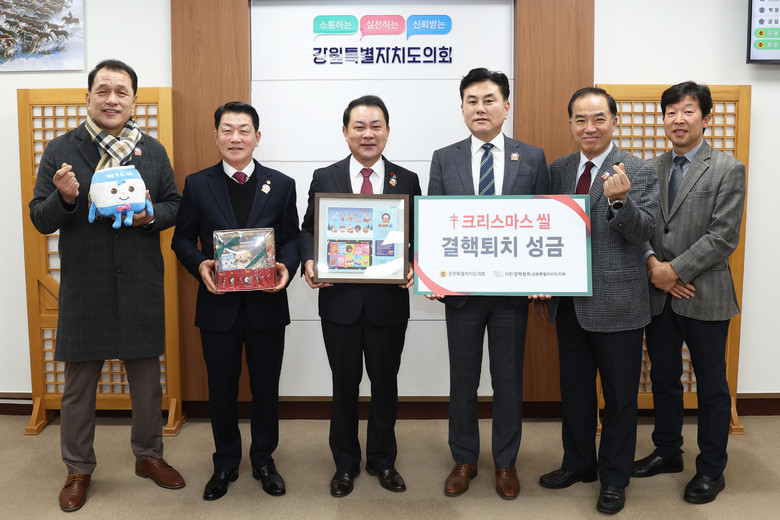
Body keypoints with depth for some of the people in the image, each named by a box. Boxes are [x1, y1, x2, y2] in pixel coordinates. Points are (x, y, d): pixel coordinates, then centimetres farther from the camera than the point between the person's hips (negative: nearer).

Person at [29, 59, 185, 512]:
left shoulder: (153, 151, 5)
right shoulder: (60, 150, 0)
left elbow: (175, 205, 8)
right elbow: (41, 220, 0)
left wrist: (151, 215, -13)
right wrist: (64, 197, -20)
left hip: (141, 287, 1)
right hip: (83, 286, -1)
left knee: (148, 379, 13)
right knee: (79, 385, 10)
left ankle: (149, 455, 33)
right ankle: (79, 469, 29)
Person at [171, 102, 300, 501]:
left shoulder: (281, 185, 4)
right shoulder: (197, 184, 3)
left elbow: (291, 238, 4)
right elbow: (182, 239, 4)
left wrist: (286, 266, -17)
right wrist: (200, 266, -15)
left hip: (267, 304, 0)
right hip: (218, 305, 0)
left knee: (266, 388, 12)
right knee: (222, 390, 12)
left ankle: (264, 460, 32)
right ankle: (225, 463, 32)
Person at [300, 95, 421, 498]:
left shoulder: (407, 181, 3)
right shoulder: (324, 178, 3)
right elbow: (309, 230, 6)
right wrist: (309, 261, -14)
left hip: (389, 301, 1)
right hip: (339, 299, 0)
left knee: (385, 383, 14)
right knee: (344, 384, 12)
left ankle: (382, 460, 34)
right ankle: (345, 463, 31)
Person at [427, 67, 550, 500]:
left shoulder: (532, 158, 3)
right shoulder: (444, 159, 5)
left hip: (513, 288, 0)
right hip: (461, 287, 1)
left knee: (509, 380, 11)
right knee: (462, 380, 12)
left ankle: (506, 463, 30)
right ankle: (464, 460, 30)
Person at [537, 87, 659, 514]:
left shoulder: (639, 171, -7)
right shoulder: (557, 170, 7)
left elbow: (644, 233, -16)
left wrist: (620, 200, -33)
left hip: (617, 303, -4)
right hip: (570, 302, 5)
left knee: (619, 395, 9)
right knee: (573, 388, 18)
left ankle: (614, 478, 28)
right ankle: (578, 463, 38)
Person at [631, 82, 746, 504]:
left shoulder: (727, 169, -6)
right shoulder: (651, 169, 7)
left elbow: (723, 237, -13)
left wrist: (675, 270, -18)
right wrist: (652, 264, -12)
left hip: (704, 296, -4)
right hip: (658, 295, 4)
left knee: (711, 386, 9)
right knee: (663, 379, 16)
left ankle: (711, 469, 25)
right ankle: (667, 452, 34)